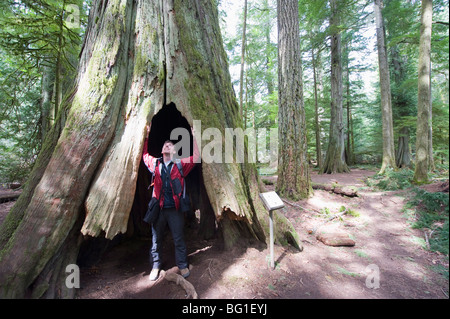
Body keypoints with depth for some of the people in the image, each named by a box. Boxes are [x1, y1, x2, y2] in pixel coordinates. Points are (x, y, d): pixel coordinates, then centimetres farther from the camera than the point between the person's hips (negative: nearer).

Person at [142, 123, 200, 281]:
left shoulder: (180, 164, 0)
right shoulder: (155, 163, 7)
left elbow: (196, 156, -4)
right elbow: (145, 154, 24)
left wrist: (194, 138, -7)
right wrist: (146, 136, 18)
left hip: (175, 208, -2)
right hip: (158, 208, 2)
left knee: (179, 238, 9)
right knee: (156, 239, 14)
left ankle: (182, 265, 28)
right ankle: (155, 266, 34)